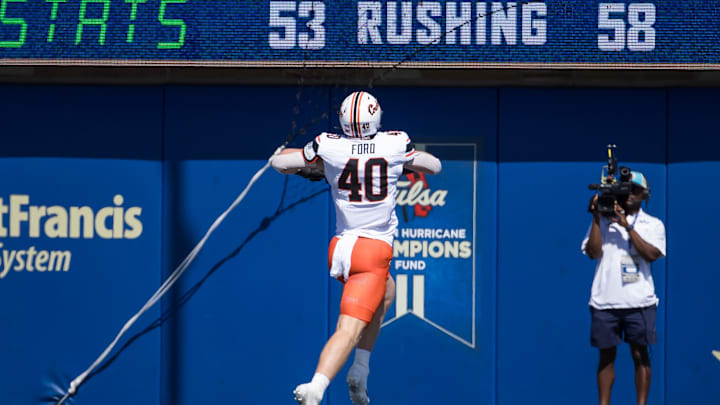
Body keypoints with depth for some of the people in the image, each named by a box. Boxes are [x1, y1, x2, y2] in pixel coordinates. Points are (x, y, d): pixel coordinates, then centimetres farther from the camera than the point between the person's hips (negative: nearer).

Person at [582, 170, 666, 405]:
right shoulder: (602, 222, 11)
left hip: (639, 300, -1)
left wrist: (627, 226, -13)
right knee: (606, 355, 3)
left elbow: (651, 254, -8)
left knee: (640, 354, -1)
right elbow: (593, 252, -2)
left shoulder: (653, 224, 9)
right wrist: (596, 218, -6)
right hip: (605, 300, 1)